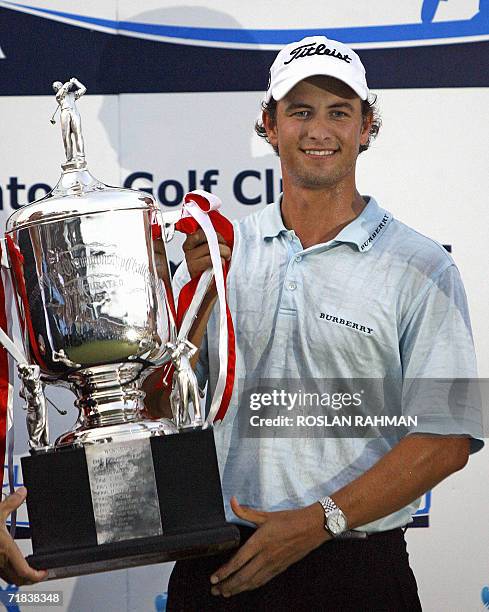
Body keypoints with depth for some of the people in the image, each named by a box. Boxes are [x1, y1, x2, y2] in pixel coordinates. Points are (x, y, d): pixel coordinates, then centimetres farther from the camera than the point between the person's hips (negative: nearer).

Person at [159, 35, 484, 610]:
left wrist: (317, 521, -16)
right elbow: (159, 402, 4)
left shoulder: (420, 270, -3)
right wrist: (199, 293, -11)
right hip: (218, 563, 3)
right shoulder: (217, 250, 7)